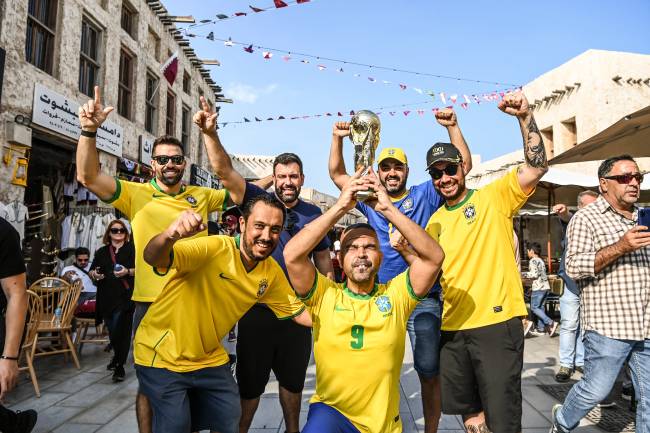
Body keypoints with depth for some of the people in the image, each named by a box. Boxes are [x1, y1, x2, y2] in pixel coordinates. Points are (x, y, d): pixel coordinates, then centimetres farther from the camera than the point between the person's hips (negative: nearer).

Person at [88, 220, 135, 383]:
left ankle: (119, 366, 3)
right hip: (106, 297, 5)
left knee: (120, 331, -8)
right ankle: (118, 357, 42)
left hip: (125, 297, -5)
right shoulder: (102, 252, 14)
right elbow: (92, 270, 18)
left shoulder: (131, 249, 1)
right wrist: (94, 274, -5)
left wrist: (128, 271, -21)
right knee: (112, 331, 16)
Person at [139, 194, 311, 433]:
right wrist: (169, 236, -60)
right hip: (162, 356, -5)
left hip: (209, 358, 5)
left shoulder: (272, 273, -8)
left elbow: (297, 311, 3)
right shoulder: (214, 248, -27)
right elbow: (153, 258, -39)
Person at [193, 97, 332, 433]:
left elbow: (323, 259, 12)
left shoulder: (313, 213, 3)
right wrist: (210, 133, -32)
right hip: (257, 308, -2)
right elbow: (224, 171, -18)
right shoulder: (258, 200, -6)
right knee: (250, 383, 10)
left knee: (293, 380, 20)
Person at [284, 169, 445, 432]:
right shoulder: (325, 295, -5)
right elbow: (292, 255, -20)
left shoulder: (396, 295, -3)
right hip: (329, 411, -2)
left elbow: (434, 256, -15)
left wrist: (388, 209, -20)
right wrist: (340, 207, -22)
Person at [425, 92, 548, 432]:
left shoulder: (493, 197, -1)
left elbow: (537, 166, -14)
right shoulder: (435, 222, 12)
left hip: (497, 322, -5)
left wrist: (525, 117, -23)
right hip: (452, 327, 5)